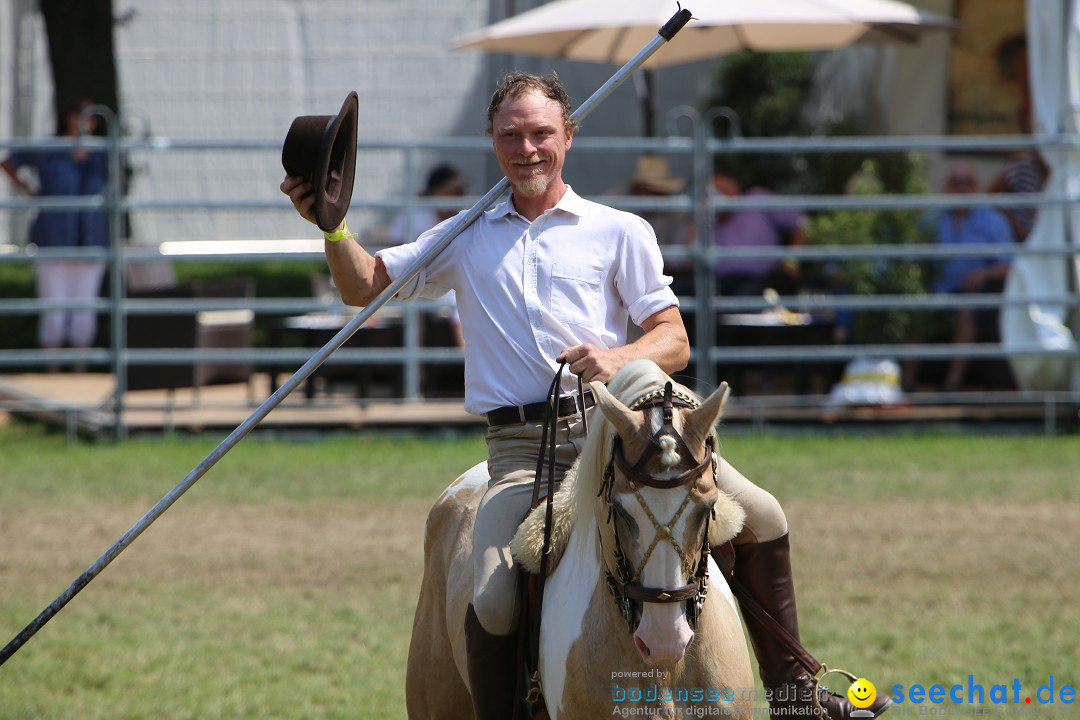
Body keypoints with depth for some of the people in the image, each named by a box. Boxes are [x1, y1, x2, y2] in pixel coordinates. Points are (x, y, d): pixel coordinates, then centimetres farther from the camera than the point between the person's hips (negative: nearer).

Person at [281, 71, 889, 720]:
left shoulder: (620, 232, 11)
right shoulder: (467, 239, 17)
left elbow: (675, 342, 5)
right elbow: (366, 287, 17)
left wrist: (619, 359, -17)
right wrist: (333, 224, -2)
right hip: (524, 448, 0)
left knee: (761, 516, -11)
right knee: (493, 603, -25)